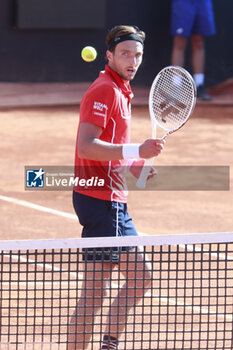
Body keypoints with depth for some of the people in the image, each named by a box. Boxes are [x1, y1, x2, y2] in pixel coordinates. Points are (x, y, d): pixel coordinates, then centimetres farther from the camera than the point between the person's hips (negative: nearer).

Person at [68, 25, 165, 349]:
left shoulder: (120, 91, 17)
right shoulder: (104, 91, -14)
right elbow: (85, 146, -25)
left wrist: (135, 165, 15)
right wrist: (136, 150, -30)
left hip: (114, 200, 10)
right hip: (99, 199, -10)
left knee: (140, 274, 15)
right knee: (95, 291, -8)